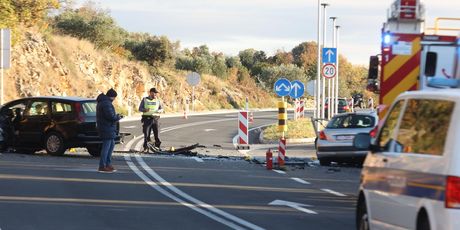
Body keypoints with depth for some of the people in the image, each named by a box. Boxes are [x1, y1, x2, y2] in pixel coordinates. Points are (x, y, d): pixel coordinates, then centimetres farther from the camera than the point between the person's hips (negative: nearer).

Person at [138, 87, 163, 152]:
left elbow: (161, 109, 13)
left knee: (156, 133, -3)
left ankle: (157, 146, 4)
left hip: (155, 119, 1)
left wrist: (158, 111, -11)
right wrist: (145, 110, -16)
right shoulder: (144, 99, 8)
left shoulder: (158, 100, 13)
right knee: (146, 134, -2)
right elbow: (140, 108, 6)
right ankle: (146, 148, 3)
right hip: (147, 119, -1)